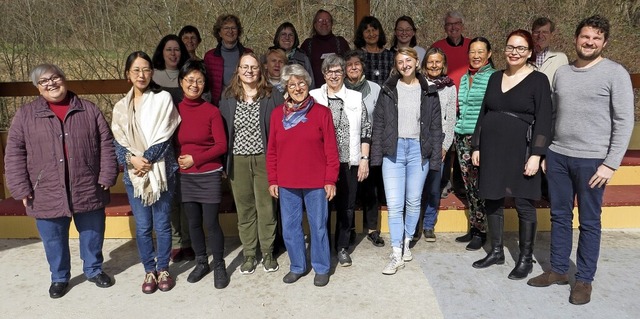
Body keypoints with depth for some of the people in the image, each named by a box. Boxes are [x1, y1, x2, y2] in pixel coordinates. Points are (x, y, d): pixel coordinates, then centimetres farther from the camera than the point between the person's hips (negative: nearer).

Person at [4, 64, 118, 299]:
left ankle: (94, 270, 36)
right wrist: (21, 188, -4)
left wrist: (107, 177, -5)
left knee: (92, 235, 14)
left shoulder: (89, 110, 3)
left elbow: (106, 145, 2)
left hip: (88, 190, 0)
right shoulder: (25, 115, 2)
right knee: (54, 241, 14)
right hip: (47, 195, 0)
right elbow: (14, 154, 2)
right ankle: (59, 277, 35)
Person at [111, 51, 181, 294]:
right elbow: (118, 142, 4)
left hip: (161, 172, -3)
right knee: (143, 227, 9)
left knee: (162, 225, 6)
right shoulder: (121, 107, 9)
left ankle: (163, 269, 24)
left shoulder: (163, 99, -3)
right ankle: (149, 270, 25)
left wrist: (146, 159, -15)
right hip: (133, 175, 3)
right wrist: (131, 159, -15)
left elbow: (164, 137, -10)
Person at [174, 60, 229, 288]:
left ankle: (219, 266, 18)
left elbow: (222, 145, -8)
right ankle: (201, 262, 31)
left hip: (209, 176, -3)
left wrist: (195, 158, -14)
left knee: (211, 223, 0)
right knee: (193, 223, 12)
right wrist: (177, 161, -7)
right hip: (184, 177, 3)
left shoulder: (212, 111, -6)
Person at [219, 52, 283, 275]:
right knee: (244, 209, 10)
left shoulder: (273, 96, -1)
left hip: (264, 160, -2)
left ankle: (268, 252, 22)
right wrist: (224, 162, 2)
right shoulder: (228, 99, 6)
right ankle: (248, 254, 23)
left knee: (266, 207, 6)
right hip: (238, 161, 2)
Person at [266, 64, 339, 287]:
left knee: (318, 226, 8)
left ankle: (321, 268, 26)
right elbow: (271, 150, 6)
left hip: (316, 183, -3)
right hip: (286, 184, 3)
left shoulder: (321, 112, -3)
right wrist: (272, 180, 4)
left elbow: (331, 149, -4)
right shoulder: (277, 114, 4)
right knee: (290, 227, 12)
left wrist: (330, 180, -7)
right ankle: (297, 267, 30)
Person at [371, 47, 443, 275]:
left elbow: (436, 126, 5)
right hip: (393, 150, -1)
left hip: (418, 150, 1)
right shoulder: (388, 90, 5)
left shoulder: (428, 91, 5)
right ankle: (397, 255, 4)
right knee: (394, 204, -5)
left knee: (413, 202, 11)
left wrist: (436, 158, 0)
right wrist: (376, 156, -2)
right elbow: (378, 124, 4)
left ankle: (406, 242, 32)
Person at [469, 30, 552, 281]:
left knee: (523, 203, 3)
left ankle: (526, 259, 17)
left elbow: (543, 121, -9)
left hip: (520, 150, -5)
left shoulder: (538, 80, -3)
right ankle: (496, 251, 25)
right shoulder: (495, 77, 11)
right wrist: (477, 146, 9)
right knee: (492, 201, 10)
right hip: (492, 149, 5)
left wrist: (536, 155, -16)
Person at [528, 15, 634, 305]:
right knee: (559, 216, 12)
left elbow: (624, 122, -7)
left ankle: (584, 279, 18)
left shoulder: (615, 73, -4)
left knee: (589, 222, 5)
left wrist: (611, 163, -12)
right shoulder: (561, 72, 10)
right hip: (558, 156, 5)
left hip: (592, 160, -4)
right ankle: (558, 270, 25)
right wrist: (544, 152, 11)